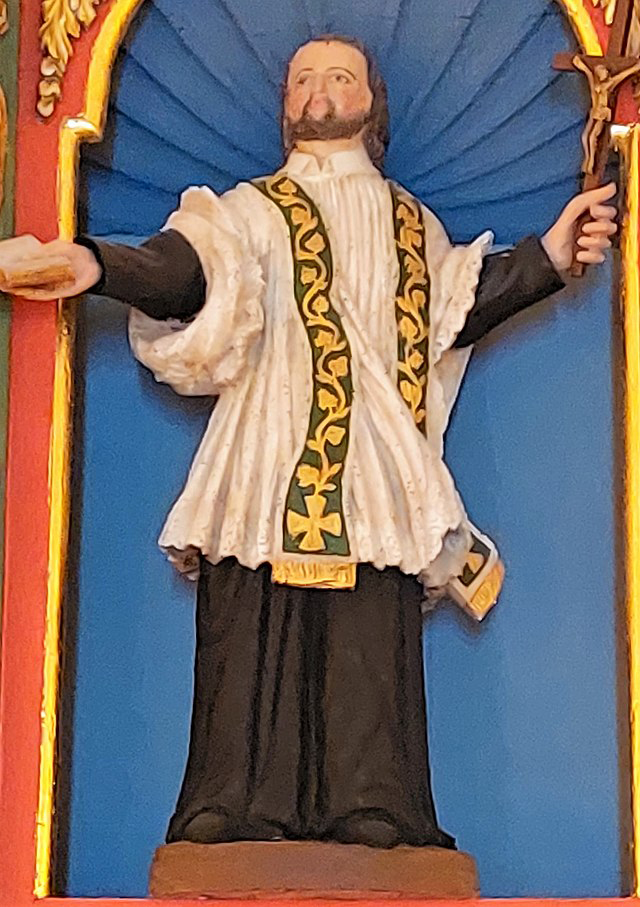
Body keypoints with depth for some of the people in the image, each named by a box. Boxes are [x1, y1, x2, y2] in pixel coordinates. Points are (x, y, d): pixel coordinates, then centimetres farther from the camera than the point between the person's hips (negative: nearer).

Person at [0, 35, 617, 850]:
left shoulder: (412, 226, 22)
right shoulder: (250, 210, 13)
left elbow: (455, 309, 7)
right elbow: (181, 271, -7)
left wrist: (548, 258, -6)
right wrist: (98, 265, -28)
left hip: (373, 470, 2)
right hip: (269, 464, -1)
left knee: (371, 642, -8)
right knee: (254, 628, -10)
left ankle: (370, 806, -10)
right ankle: (240, 807, -11)